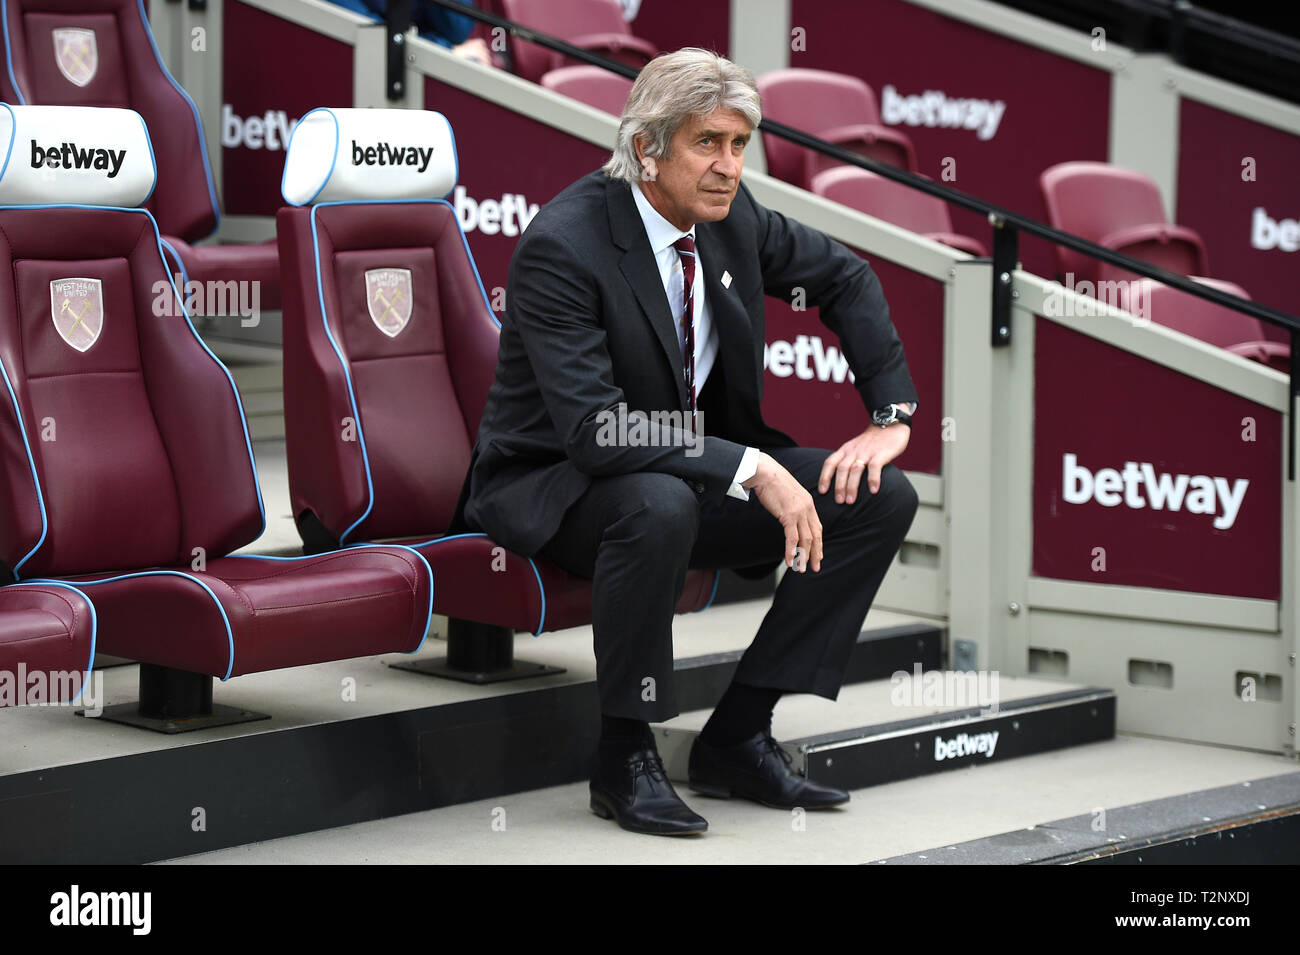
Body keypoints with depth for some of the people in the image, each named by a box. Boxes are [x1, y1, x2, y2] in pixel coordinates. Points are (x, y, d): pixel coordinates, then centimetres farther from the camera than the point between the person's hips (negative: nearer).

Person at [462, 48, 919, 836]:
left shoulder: (728, 214, -3)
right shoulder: (562, 247, -24)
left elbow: (846, 279, 15)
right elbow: (593, 430, -32)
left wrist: (893, 417, 3)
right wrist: (752, 470, -36)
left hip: (698, 464, 7)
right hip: (554, 488, -7)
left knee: (881, 498, -8)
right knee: (659, 506, -41)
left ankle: (738, 736, -4)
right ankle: (625, 757, -21)